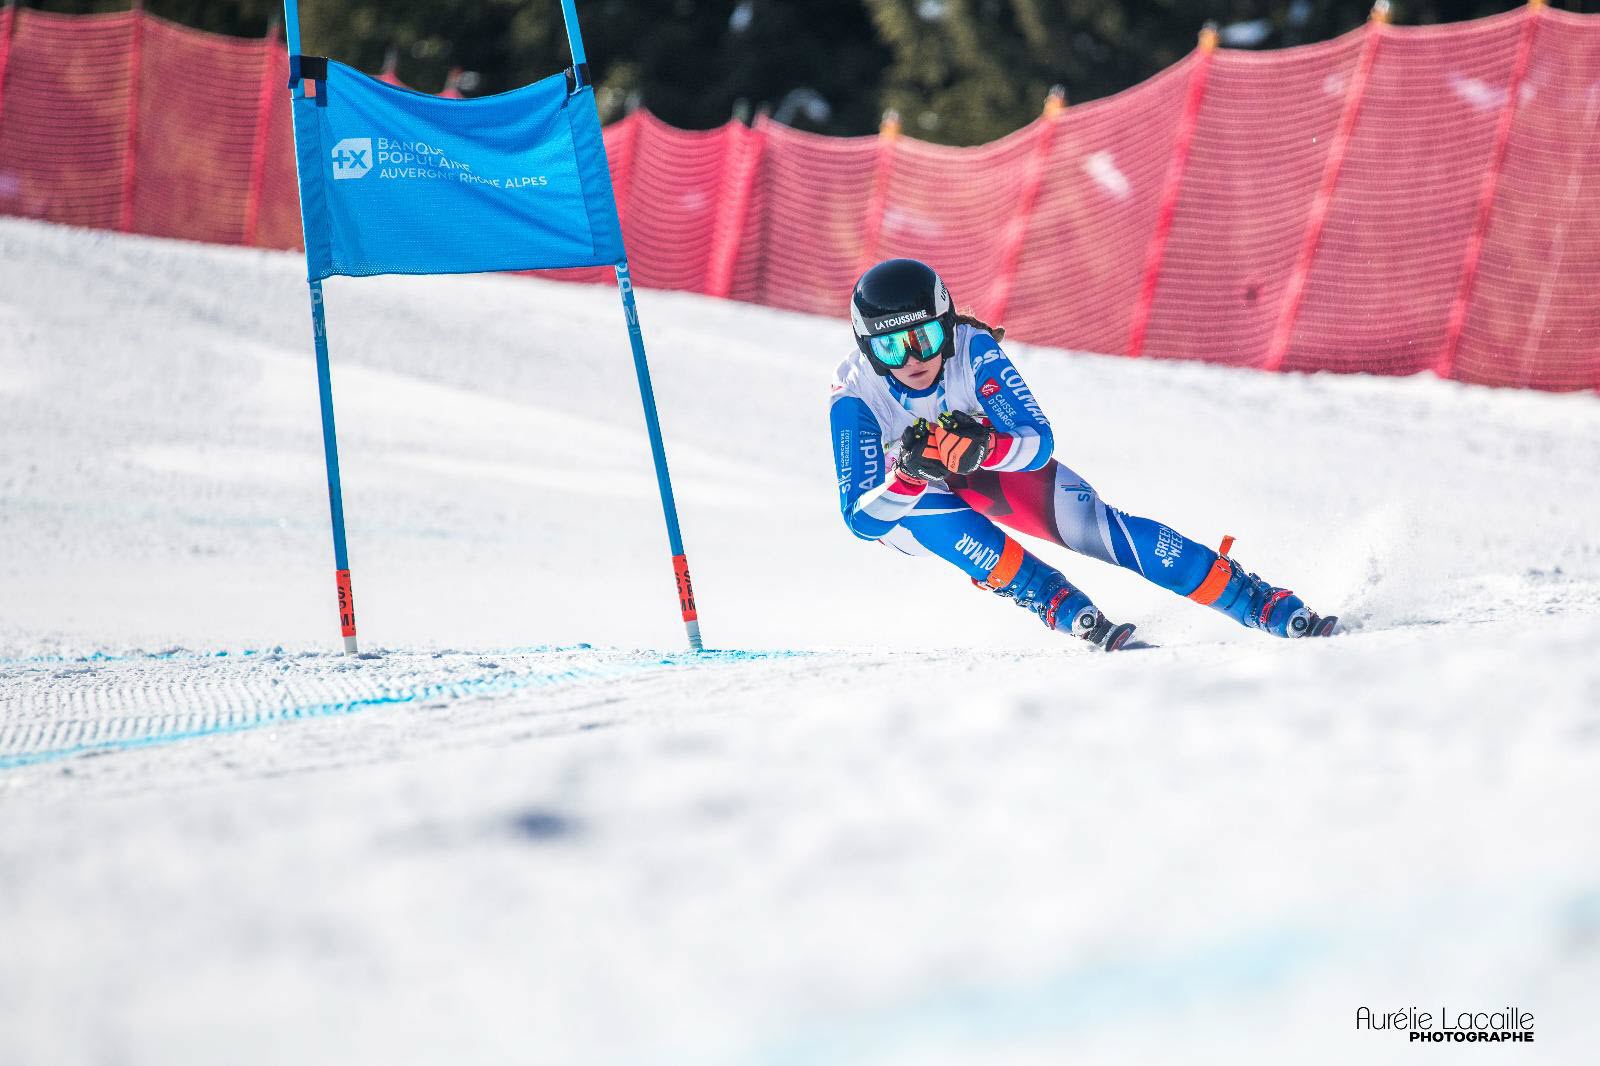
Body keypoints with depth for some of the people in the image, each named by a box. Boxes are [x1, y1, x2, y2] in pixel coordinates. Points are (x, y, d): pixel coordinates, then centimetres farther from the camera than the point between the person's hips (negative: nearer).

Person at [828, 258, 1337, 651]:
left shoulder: (974, 351, -29)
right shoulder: (856, 396, -32)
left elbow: (1039, 442, -32)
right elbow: (862, 519, -34)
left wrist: (985, 448, -53)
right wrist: (909, 474, -54)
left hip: (994, 465, 1)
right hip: (899, 508, -1)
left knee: (1091, 521, -22)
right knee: (930, 514, -37)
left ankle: (1271, 609, -21)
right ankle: (1070, 613, -31)